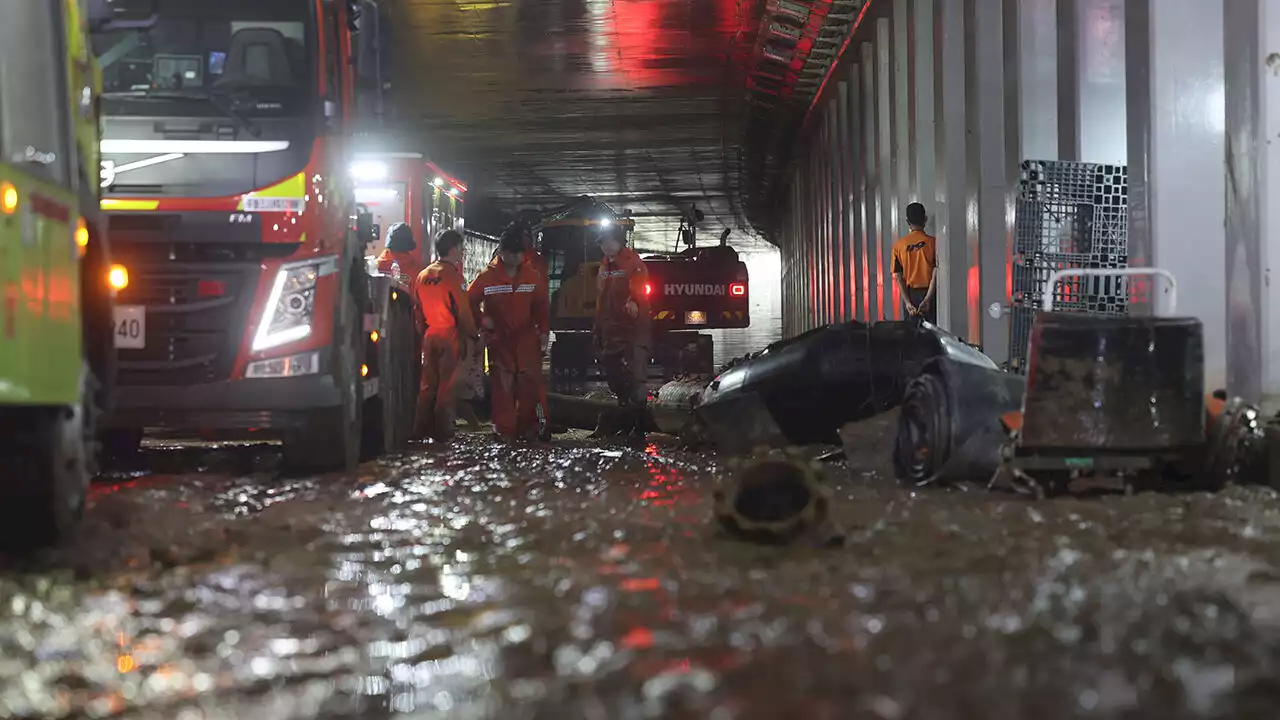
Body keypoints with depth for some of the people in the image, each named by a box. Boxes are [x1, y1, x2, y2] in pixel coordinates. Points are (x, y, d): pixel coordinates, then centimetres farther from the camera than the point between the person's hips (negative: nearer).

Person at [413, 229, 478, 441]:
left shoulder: (423, 275, 9)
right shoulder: (452, 275, -12)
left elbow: (419, 307, 13)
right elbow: (463, 309, -13)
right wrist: (472, 336, -5)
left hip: (429, 335, 7)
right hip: (450, 336, -7)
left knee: (428, 384, 12)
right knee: (447, 385, -1)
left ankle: (421, 429, 13)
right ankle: (443, 430, 0)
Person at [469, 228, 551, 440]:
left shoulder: (532, 276, 4)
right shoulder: (488, 276, -2)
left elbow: (542, 305, 9)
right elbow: (470, 301, 2)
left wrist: (543, 330, 4)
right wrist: (483, 320, -8)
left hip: (527, 337, 1)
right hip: (499, 339, -1)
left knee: (530, 382, -4)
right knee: (502, 384, 1)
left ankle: (530, 426, 2)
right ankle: (505, 429, 5)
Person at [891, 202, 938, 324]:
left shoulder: (899, 245, 2)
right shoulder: (933, 242, -5)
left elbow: (898, 277, -2)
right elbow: (935, 273, -11)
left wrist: (907, 302, -6)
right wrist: (927, 299, -13)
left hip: (910, 295, 2)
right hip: (929, 293, -2)